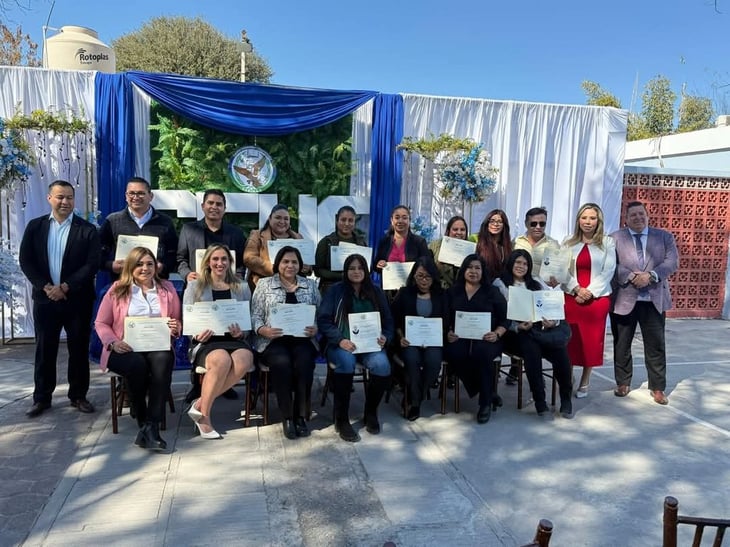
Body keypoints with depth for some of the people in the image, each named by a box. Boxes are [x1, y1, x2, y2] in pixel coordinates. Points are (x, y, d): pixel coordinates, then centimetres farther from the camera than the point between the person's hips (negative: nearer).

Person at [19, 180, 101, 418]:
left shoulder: (87, 230, -2)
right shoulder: (35, 226, 6)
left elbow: (92, 265, -9)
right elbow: (26, 261, 1)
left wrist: (65, 287, -15)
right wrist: (46, 287, -11)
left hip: (77, 299, -2)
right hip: (45, 298, 2)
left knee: (79, 349, 6)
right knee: (44, 349, 9)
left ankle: (78, 395, 19)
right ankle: (41, 398, 21)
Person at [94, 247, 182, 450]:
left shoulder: (167, 288, 15)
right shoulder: (117, 289, 10)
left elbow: (177, 322, 17)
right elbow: (101, 323, 9)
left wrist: (176, 328, -8)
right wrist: (113, 343, -10)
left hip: (158, 347, 1)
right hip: (126, 349, -1)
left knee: (163, 361, -35)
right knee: (137, 365, -36)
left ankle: (151, 428, -34)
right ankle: (143, 423, -16)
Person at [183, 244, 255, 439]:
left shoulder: (242, 288, 18)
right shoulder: (195, 287, 14)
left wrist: (241, 333, -9)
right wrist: (196, 334, -13)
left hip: (235, 340, 2)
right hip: (206, 342, -2)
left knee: (244, 359, -34)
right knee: (222, 359, -37)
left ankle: (200, 404, -20)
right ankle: (204, 415, -18)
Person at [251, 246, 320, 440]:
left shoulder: (310, 285, 15)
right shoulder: (264, 284, 10)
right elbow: (255, 316, 5)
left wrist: (316, 329, -10)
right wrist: (264, 330, -15)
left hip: (302, 339, 1)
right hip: (274, 340, -1)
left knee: (304, 364, -31)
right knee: (282, 363, -33)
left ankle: (301, 415, -14)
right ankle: (287, 417, -17)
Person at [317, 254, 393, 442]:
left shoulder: (376, 292, 13)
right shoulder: (335, 290, 3)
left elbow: (388, 320, 14)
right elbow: (323, 320, -4)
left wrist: (385, 337, -8)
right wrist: (340, 340, -19)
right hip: (342, 344, -2)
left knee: (382, 365, -29)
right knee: (346, 361, -37)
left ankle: (371, 413, -4)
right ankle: (341, 419, -22)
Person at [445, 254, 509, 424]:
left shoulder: (492, 292, 11)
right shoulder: (453, 291, 16)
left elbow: (505, 319, 6)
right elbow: (446, 318, 12)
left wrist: (497, 334, -12)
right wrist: (448, 333, -8)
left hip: (486, 339, -1)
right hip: (460, 338, 2)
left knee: (481, 352, -37)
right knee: (454, 353, -34)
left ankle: (486, 403, -17)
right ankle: (488, 393, -12)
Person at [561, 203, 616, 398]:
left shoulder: (607, 243, 3)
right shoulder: (568, 243, 8)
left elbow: (608, 272, -3)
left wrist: (589, 292, -13)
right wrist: (577, 289, -13)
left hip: (597, 298, -1)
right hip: (571, 297, 1)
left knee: (591, 341, 5)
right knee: (570, 340, 1)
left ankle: (584, 383, 15)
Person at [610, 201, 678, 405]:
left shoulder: (664, 236, 8)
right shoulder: (615, 238, 3)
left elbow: (672, 262, -3)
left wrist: (650, 276, -17)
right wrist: (631, 276, -19)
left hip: (654, 300, 1)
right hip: (624, 299, -1)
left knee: (656, 345, 6)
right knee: (621, 345, 9)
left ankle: (658, 388, 17)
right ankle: (623, 383, 24)